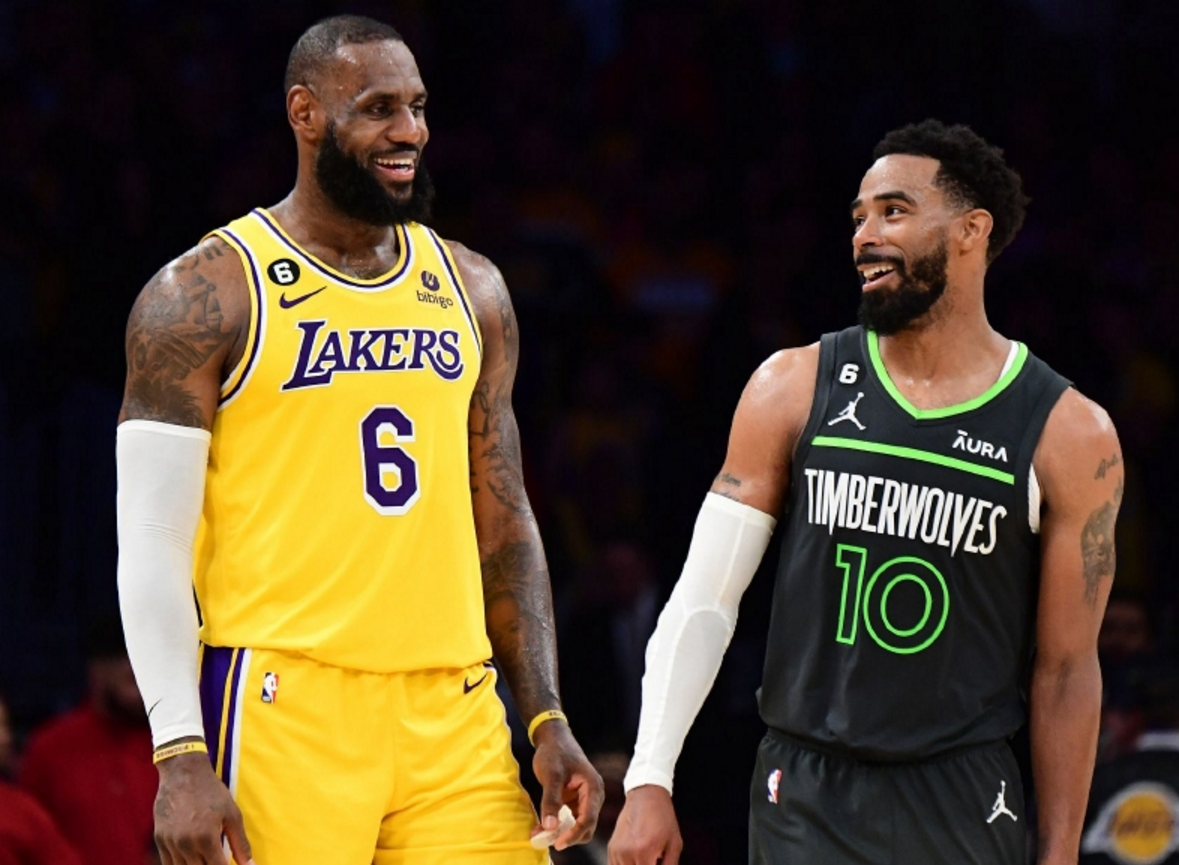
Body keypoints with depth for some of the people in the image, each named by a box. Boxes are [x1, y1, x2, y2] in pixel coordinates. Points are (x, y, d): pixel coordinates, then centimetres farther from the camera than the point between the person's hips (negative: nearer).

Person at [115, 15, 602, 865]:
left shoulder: (471, 289, 15)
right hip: (283, 708, -5)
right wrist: (180, 756, -15)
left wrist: (548, 718, 9)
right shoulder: (210, 293, -2)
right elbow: (153, 542, -6)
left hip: (452, 710, 5)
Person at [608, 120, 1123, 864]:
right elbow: (704, 599, 3)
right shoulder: (794, 390, 3)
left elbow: (1065, 669, 3)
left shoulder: (1069, 436, -1)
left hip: (963, 805, -1)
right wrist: (650, 781, -5)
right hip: (806, 800, 1)